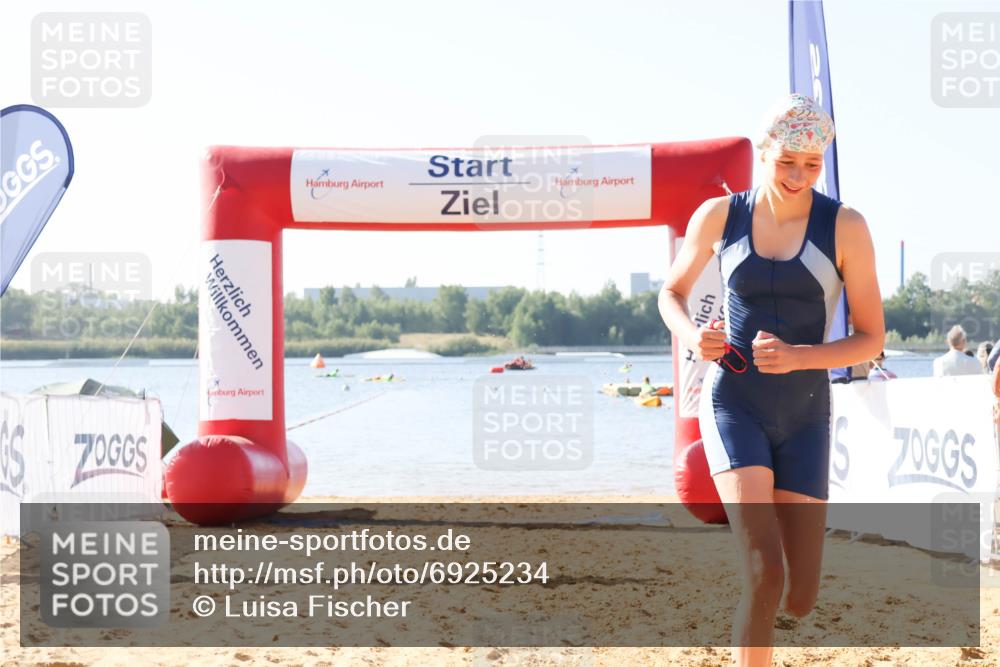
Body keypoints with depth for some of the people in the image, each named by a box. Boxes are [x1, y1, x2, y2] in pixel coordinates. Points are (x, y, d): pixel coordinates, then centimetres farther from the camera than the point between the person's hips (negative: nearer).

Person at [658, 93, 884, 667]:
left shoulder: (845, 226, -6)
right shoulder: (718, 216, -1)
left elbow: (872, 339, -3)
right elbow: (673, 292, 15)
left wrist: (797, 356, -21)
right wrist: (691, 336, -9)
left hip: (804, 419, 1)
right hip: (734, 407, -1)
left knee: (799, 601, 4)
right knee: (765, 576, -22)